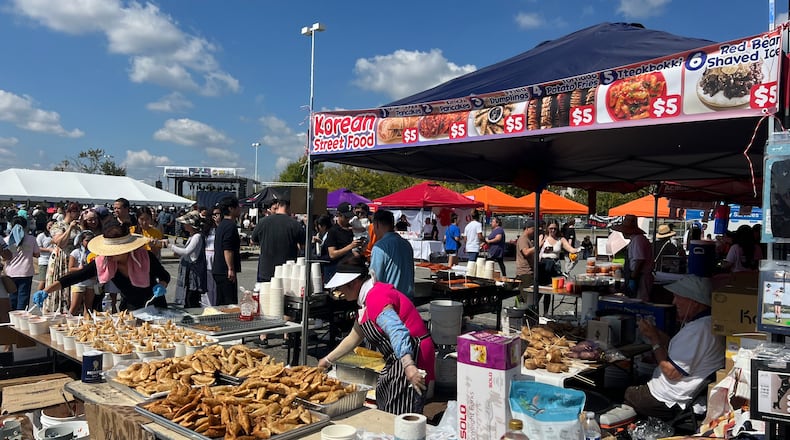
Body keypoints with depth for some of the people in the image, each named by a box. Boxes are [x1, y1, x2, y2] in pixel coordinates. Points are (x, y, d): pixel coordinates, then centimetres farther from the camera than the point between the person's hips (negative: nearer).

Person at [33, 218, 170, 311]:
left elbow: (165, 276, -9)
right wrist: (46, 291, -33)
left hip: (155, 307, -3)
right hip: (128, 308, 3)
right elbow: (74, 277, -21)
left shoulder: (145, 257, -25)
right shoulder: (102, 262, -18)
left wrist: (161, 286, -31)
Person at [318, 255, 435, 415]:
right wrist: (328, 360, 31)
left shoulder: (376, 297, -18)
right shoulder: (368, 298, 16)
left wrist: (409, 367, -42)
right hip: (395, 364, 11)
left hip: (411, 359, -11)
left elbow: (397, 331, -32)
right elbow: (354, 338, 27)